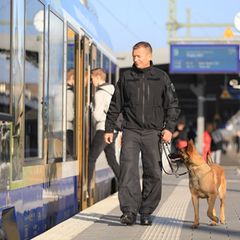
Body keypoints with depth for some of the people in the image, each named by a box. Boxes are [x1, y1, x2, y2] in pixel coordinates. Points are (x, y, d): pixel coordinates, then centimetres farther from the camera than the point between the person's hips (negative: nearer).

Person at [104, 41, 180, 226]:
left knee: (153, 173, 1)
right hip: (131, 131, 0)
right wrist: (109, 129, 10)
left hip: (153, 132, 0)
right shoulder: (126, 77, 9)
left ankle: (146, 212, 11)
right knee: (128, 170, -13)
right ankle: (129, 211, -16)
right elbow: (115, 106, 14)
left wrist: (169, 128, -6)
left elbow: (173, 105, 6)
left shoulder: (162, 77, 6)